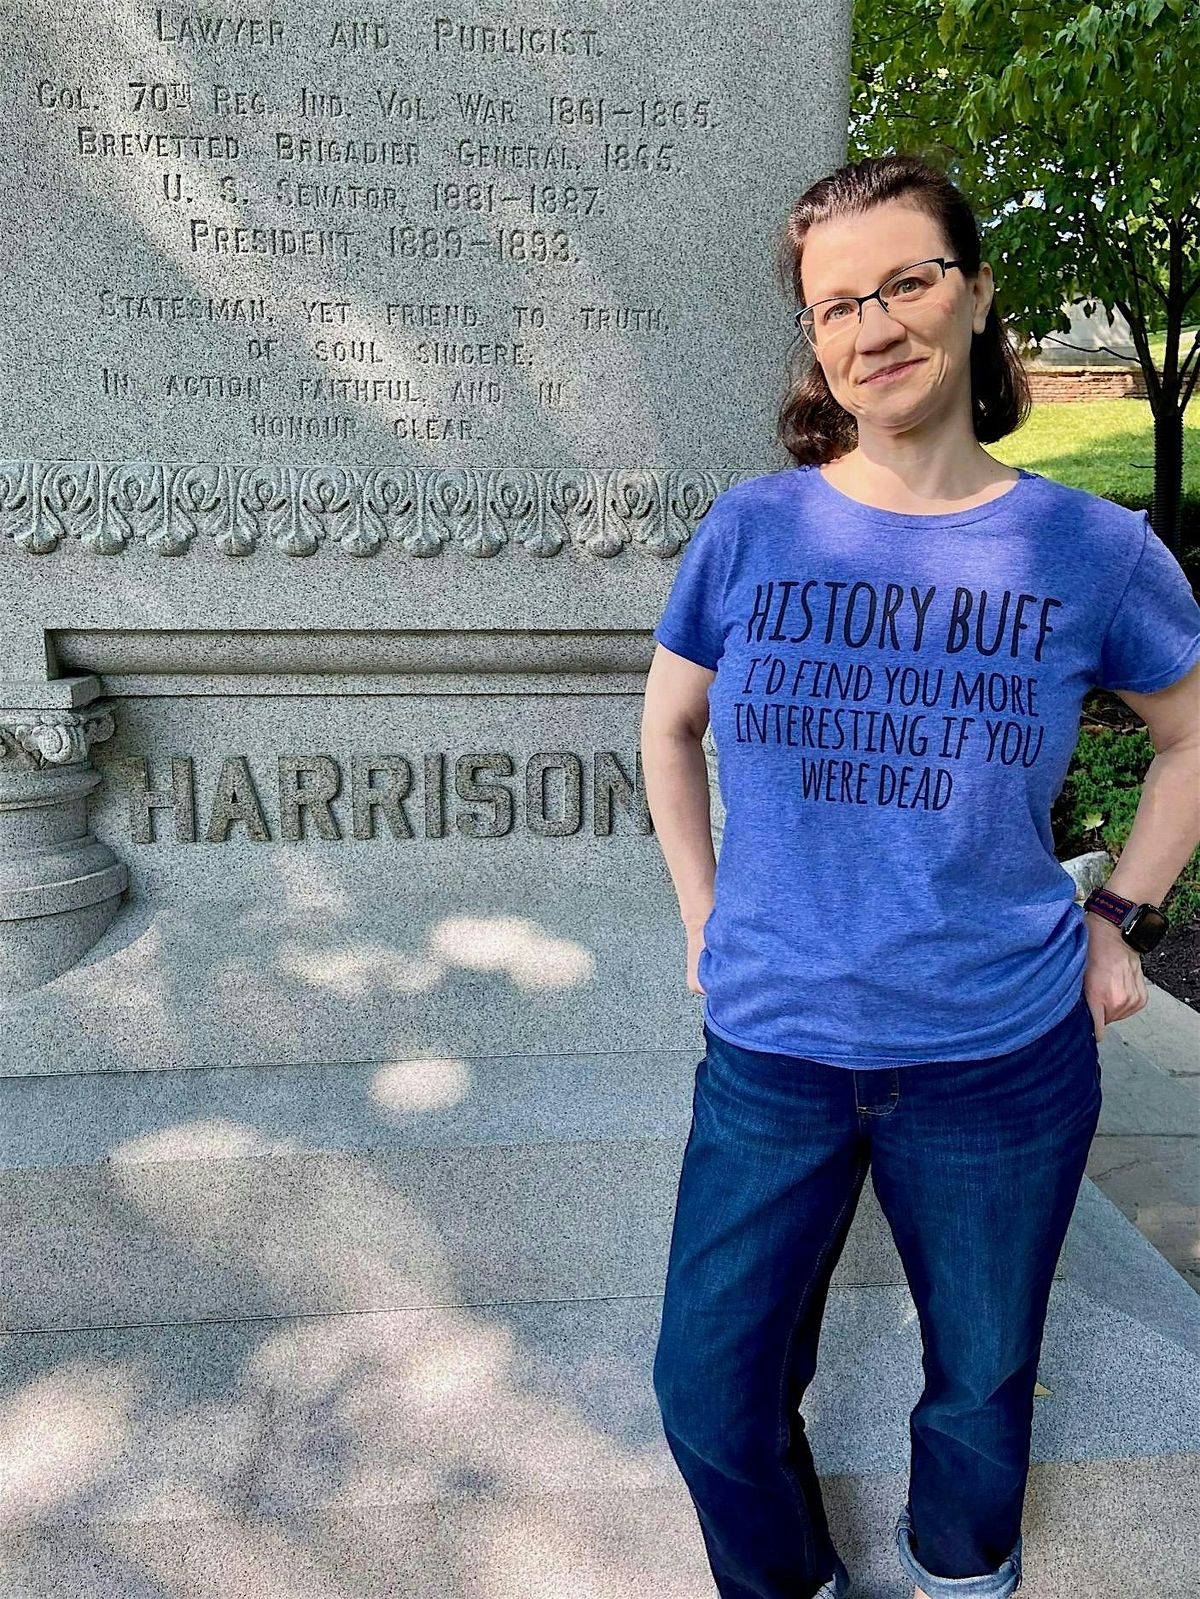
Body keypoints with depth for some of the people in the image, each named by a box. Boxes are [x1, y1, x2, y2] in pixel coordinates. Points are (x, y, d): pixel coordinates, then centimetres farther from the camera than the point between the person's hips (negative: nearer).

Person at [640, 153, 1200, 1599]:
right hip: (770, 1052, 1)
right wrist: (705, 916, 5)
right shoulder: (752, 530, -5)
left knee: (981, 1387, 21)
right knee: (710, 1392, 10)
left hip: (1004, 1060, 0)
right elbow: (668, 727, 10)